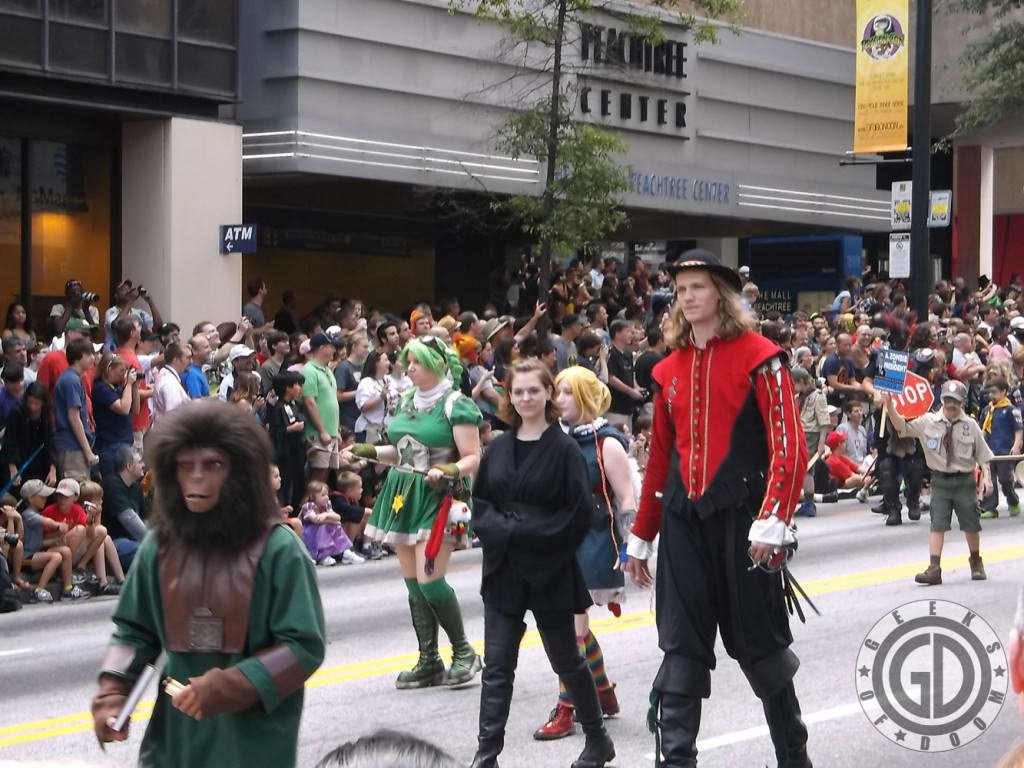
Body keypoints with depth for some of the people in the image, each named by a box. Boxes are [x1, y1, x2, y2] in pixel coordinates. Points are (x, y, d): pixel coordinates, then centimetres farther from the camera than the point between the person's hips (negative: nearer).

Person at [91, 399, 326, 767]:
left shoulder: (277, 549, -10)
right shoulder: (159, 545, 2)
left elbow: (304, 645, -10)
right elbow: (134, 629, 11)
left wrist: (228, 688, -20)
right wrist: (113, 691, -6)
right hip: (176, 734, 3)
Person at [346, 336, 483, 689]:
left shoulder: (456, 405, -9)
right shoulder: (407, 401, 12)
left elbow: (473, 458, -11)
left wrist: (448, 471, -29)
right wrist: (368, 452, 12)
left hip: (438, 497, -8)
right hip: (404, 493, 8)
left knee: (429, 579, -15)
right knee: (413, 583, 7)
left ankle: (464, 653, 2)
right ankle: (429, 662, 14)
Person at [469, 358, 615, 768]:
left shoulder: (564, 449, -9)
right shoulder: (498, 449, 7)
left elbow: (579, 512, -13)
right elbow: (480, 502, 11)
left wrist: (526, 533, -16)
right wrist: (500, 529, -8)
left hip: (550, 570, -4)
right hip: (503, 569, 4)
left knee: (567, 660, 10)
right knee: (497, 665, 0)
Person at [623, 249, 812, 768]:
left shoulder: (758, 357, -5)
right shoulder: (670, 369, 12)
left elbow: (789, 444, -12)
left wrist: (773, 521, -21)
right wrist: (641, 536, 17)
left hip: (741, 519, -4)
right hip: (683, 520, 5)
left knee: (759, 640, 6)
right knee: (682, 645, 2)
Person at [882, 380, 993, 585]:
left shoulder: (970, 425, -3)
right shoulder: (928, 422, -2)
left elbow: (983, 455, 3)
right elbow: (902, 428, -6)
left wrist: (986, 477, -7)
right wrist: (890, 407, -19)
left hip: (964, 481, 0)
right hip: (940, 480, 0)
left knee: (971, 525, 10)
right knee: (937, 524, -7)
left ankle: (976, 562, 35)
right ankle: (934, 568, -10)